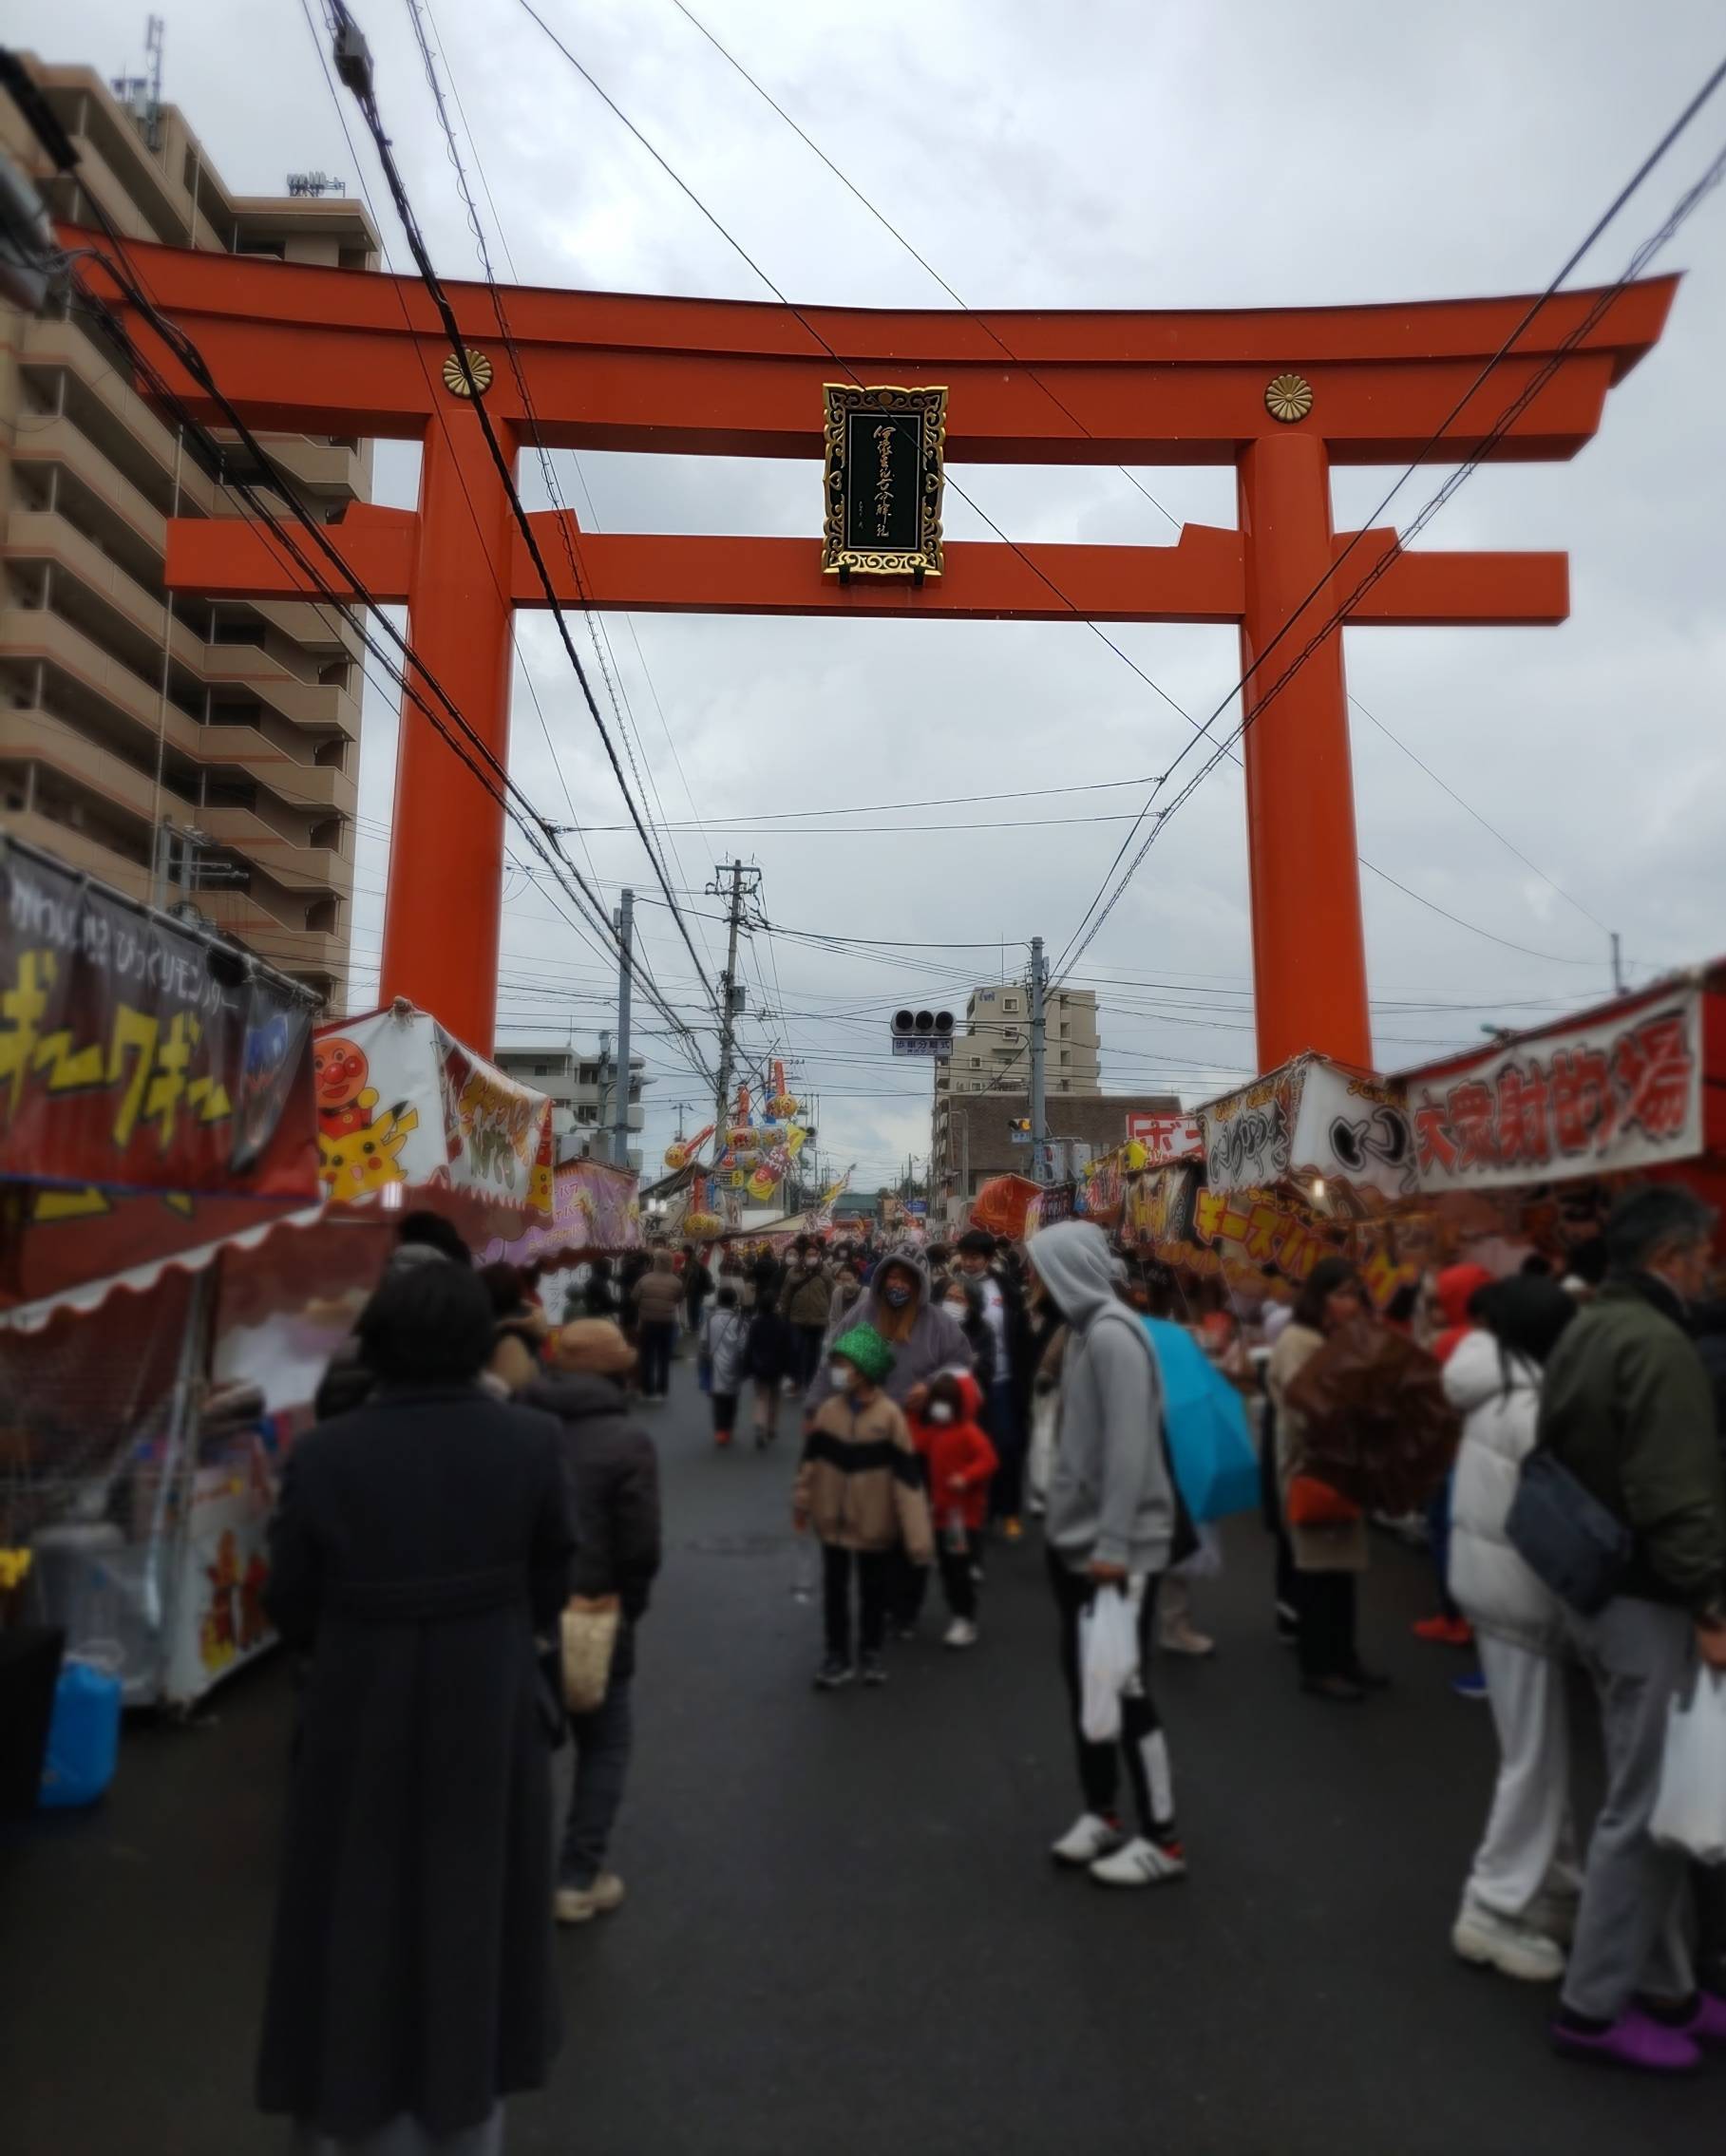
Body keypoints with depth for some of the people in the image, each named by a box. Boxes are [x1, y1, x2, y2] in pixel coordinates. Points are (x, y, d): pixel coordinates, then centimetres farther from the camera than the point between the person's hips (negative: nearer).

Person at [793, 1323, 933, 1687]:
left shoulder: (889, 1416, -20)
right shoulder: (829, 1409, -9)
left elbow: (907, 1476, -18)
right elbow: (811, 1460, 4)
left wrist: (917, 1536, -18)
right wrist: (802, 1503, 14)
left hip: (873, 1522, -2)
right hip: (831, 1520, 3)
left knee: (872, 1588, 17)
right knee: (833, 1587, 12)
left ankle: (871, 1651, 35)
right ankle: (837, 1654, 27)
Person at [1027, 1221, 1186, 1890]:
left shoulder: (1113, 1333, -19)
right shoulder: (1084, 1330, 9)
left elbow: (1130, 1445, -24)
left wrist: (1114, 1542, -23)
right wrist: (1066, 1526, 13)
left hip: (1120, 1548, -9)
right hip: (1075, 1540, 9)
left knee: (1126, 1687, 1)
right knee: (1083, 1679, 15)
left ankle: (1161, 1840, 15)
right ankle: (1100, 1812, 29)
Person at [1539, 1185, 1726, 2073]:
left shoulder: (1583, 1331, 10)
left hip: (1595, 1589, 10)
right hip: (1647, 1602, -10)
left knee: (1643, 1798, 19)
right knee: (1643, 1807, 2)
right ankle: (1594, 2007, 13)